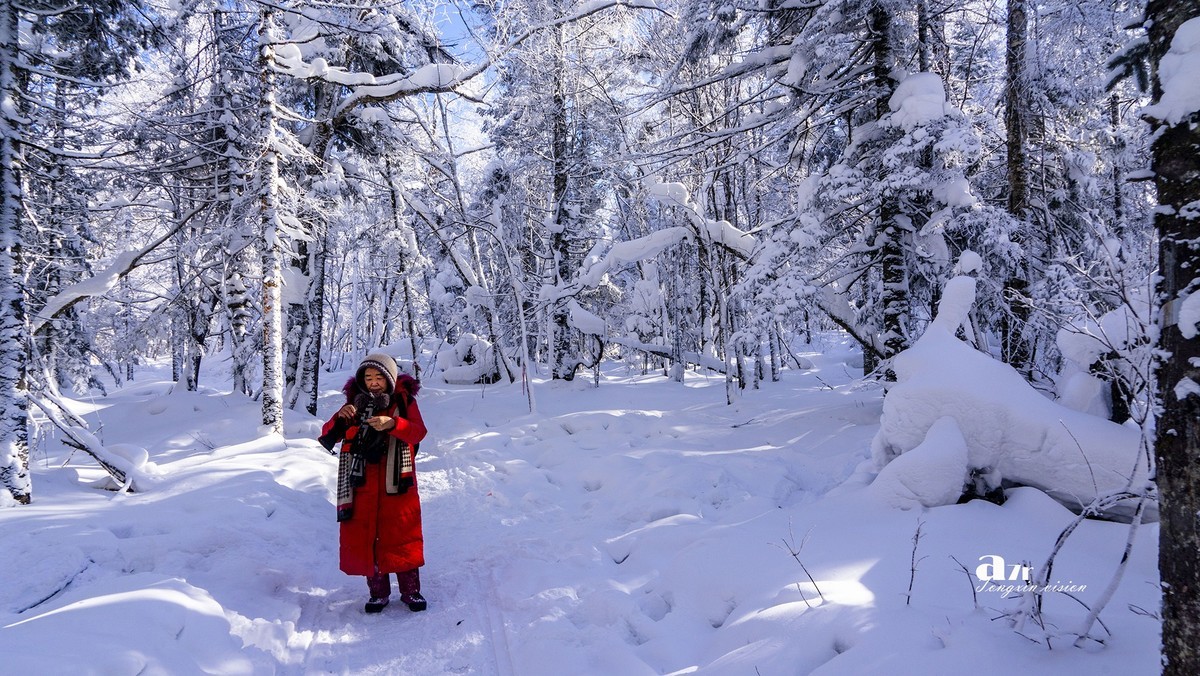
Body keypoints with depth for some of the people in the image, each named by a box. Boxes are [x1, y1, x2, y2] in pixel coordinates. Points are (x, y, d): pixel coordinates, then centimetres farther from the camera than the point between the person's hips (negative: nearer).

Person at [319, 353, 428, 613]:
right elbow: (329, 435, 0)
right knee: (364, 535, 4)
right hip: (362, 482, 2)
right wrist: (340, 418, -22)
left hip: (396, 481, -2)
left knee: (401, 533, 1)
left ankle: (411, 590, 13)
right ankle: (378, 592, 17)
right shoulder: (356, 401, 8)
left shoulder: (404, 401, 2)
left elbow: (418, 432, -13)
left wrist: (392, 423, -31)